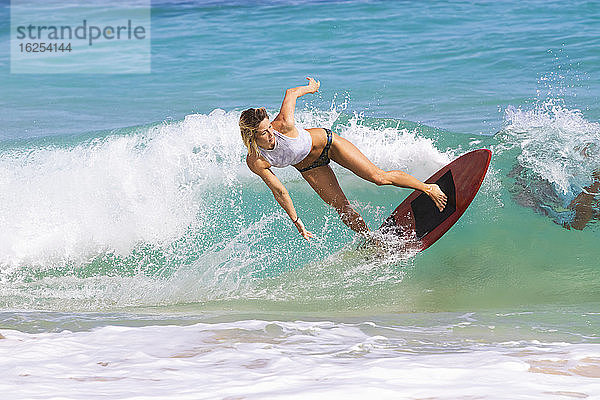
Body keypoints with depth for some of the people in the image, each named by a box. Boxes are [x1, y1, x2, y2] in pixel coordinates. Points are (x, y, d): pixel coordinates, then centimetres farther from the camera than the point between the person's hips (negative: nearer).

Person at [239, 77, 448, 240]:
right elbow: (279, 192, -16)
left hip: (325, 142, -2)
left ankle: (428, 188, 12)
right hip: (308, 167, 2)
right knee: (343, 209, -1)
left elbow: (291, 93, -17)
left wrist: (310, 87, 3)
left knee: (379, 177, -5)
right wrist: (297, 222, -8)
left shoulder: (284, 125, -37)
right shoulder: (255, 162, -29)